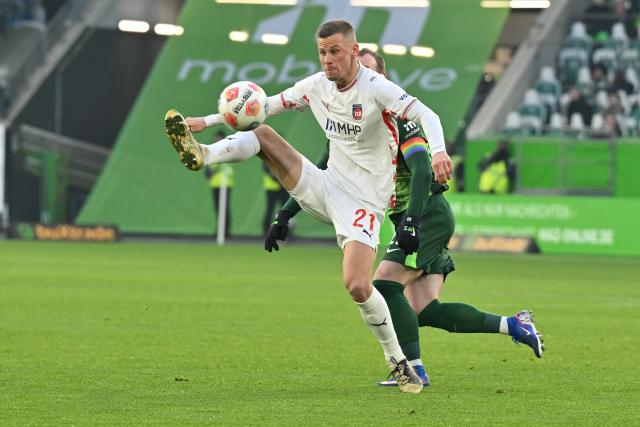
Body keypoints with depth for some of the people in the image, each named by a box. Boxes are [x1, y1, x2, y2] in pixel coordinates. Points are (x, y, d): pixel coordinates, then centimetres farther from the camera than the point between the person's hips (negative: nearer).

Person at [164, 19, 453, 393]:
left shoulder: (376, 88, -17)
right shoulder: (317, 86, 4)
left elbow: (426, 115, -28)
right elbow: (267, 105, 17)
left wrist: (438, 151, -49)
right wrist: (209, 120, 13)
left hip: (363, 204, -7)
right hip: (327, 188, 7)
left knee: (357, 286, -22)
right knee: (261, 134, -2)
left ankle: (399, 362, -5)